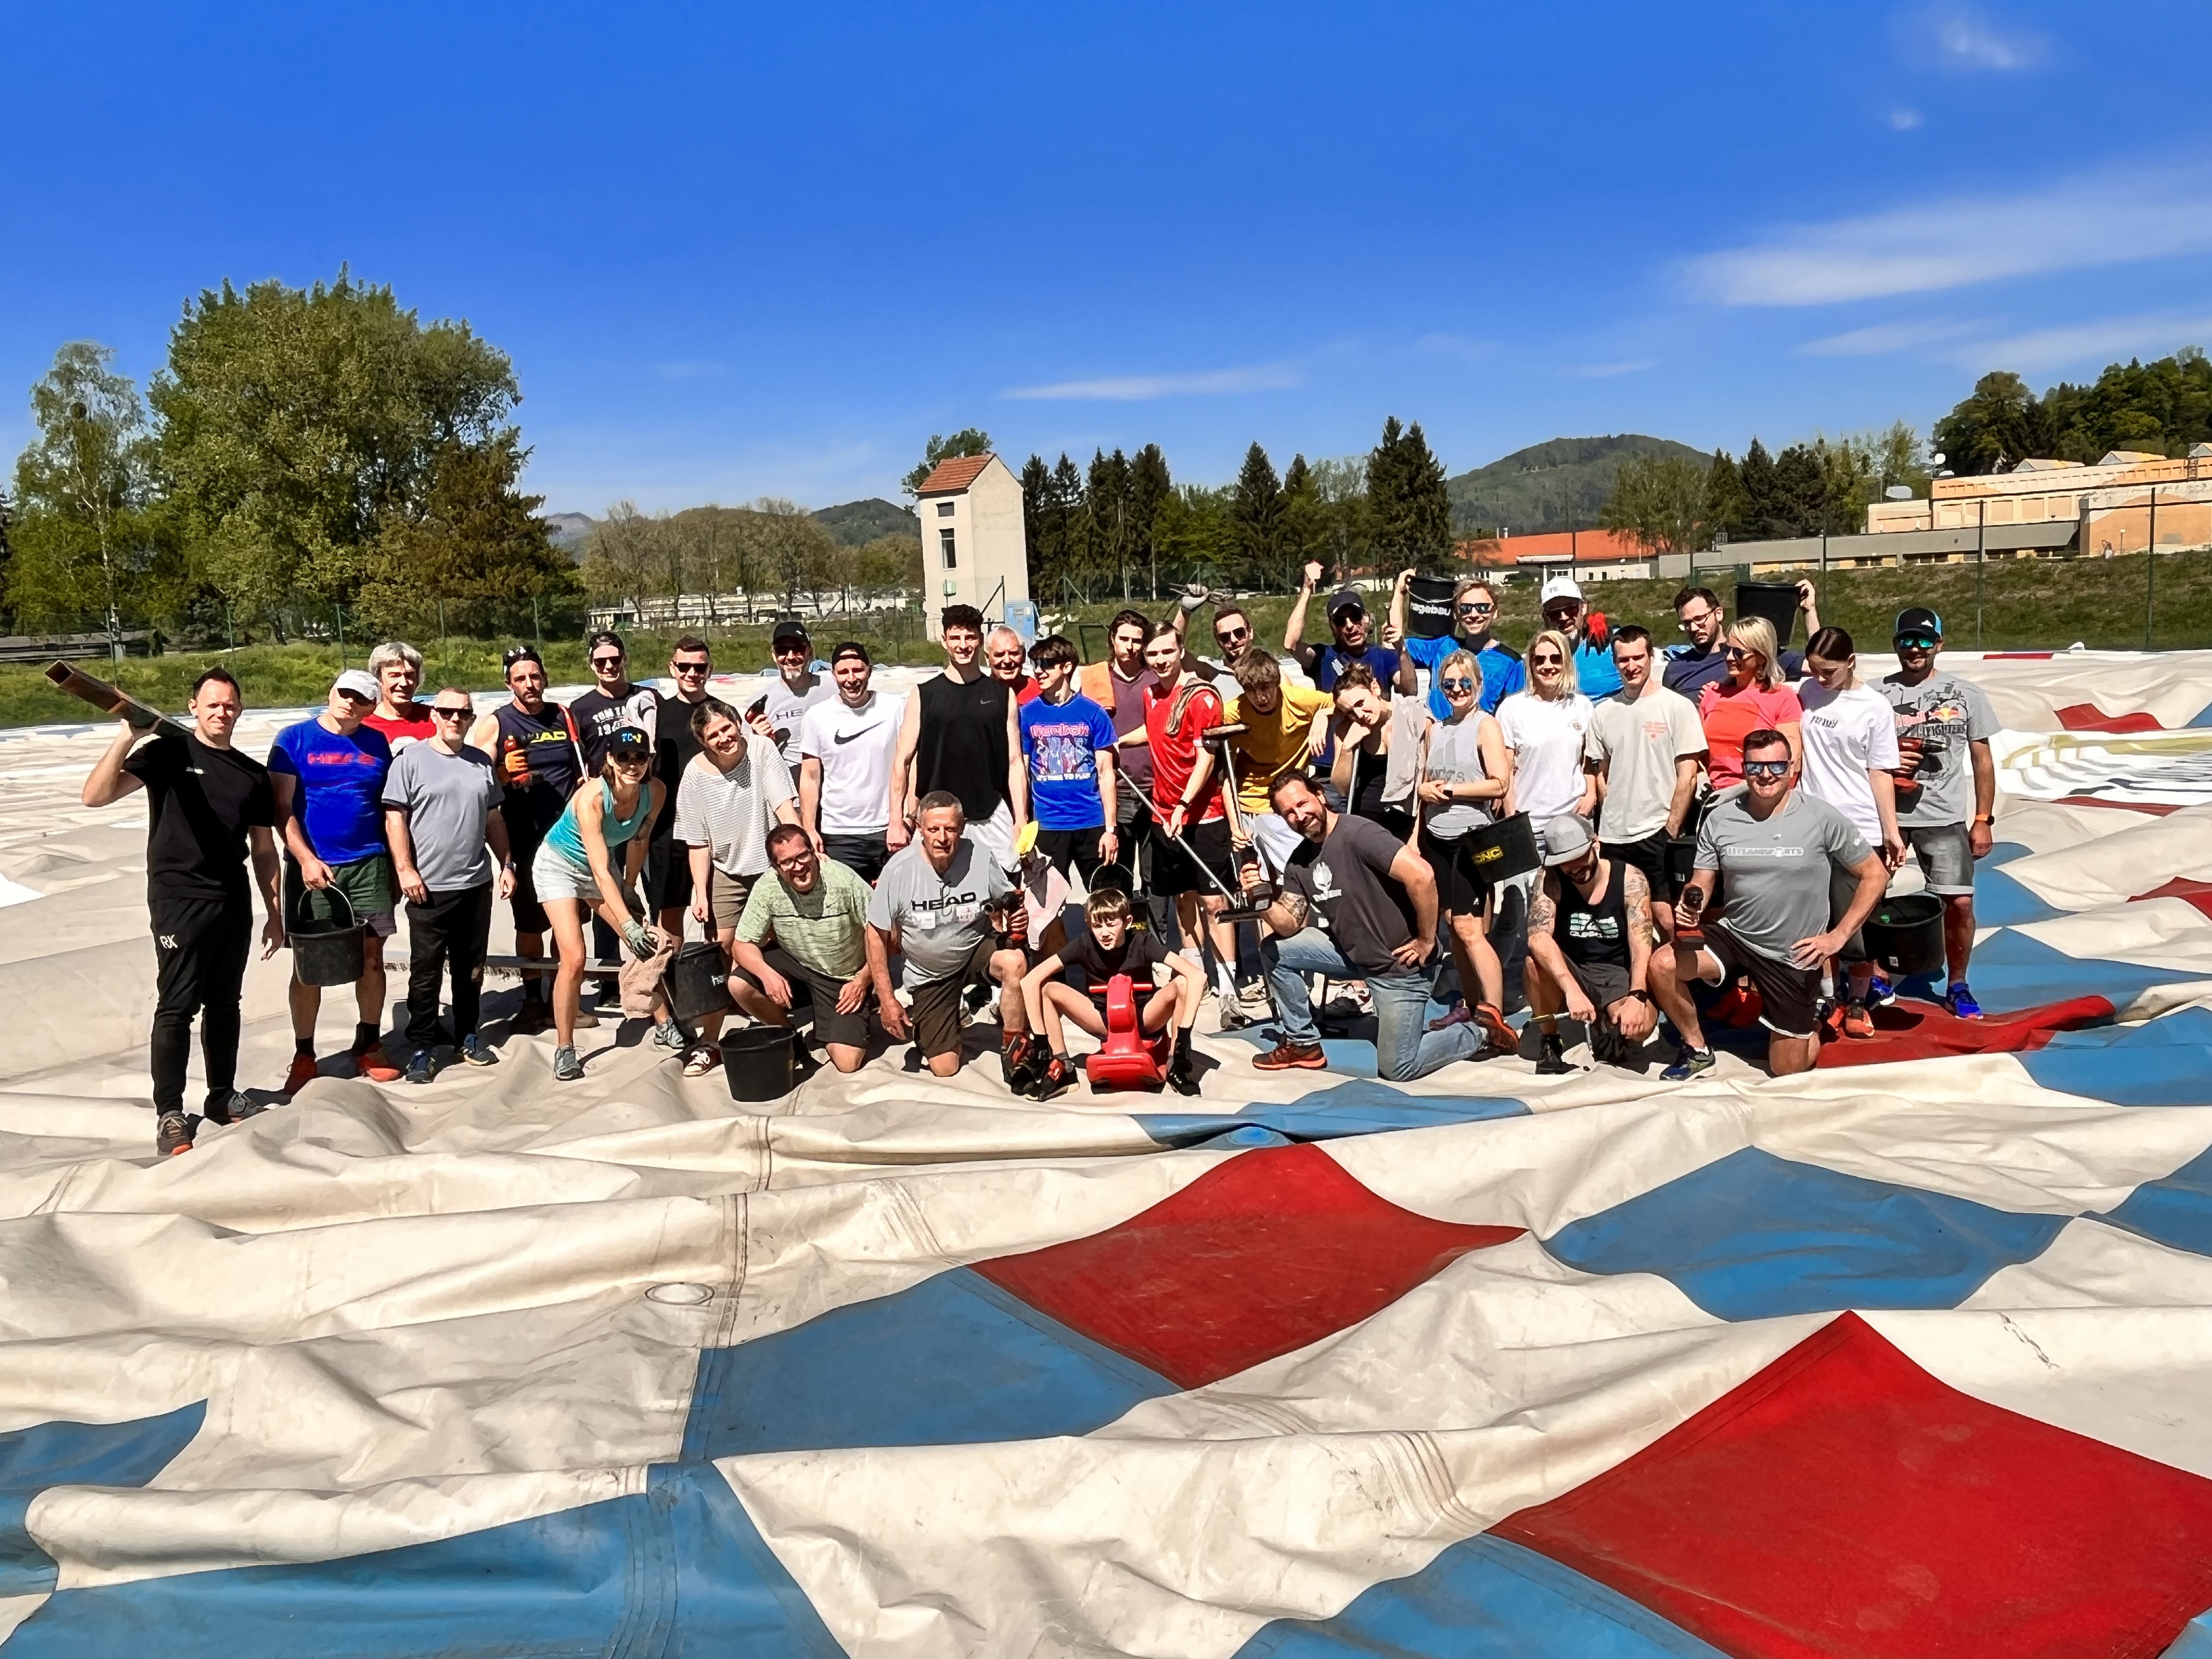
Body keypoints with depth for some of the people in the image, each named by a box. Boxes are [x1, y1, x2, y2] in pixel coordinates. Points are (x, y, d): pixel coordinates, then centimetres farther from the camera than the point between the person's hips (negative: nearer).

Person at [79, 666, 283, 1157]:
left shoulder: (252, 774, 11)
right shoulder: (168, 752, -2)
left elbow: (263, 850, 14)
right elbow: (96, 795, -14)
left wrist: (276, 913, 12)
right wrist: (127, 738, -25)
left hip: (233, 903, 5)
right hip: (179, 900, -4)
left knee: (224, 1002, 12)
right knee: (177, 1006, -3)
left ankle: (222, 1095, 24)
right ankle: (170, 1113, 5)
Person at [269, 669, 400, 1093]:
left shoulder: (377, 743, 8)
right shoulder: (295, 739, -2)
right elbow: (282, 808, -5)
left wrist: (397, 862, 7)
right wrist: (306, 859, -15)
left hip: (369, 865, 3)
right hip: (313, 866, -2)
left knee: (372, 957, 6)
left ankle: (369, 1047, 21)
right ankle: (304, 1056, 15)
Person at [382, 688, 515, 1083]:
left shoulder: (481, 762, 11)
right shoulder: (410, 760, -4)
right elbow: (394, 818, -7)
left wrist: (507, 864, 12)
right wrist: (405, 869, -13)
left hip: (477, 885, 5)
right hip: (429, 887, -4)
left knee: (471, 969, 13)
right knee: (425, 972, 2)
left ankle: (467, 1035, 26)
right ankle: (422, 1047, 11)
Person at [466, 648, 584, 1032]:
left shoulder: (563, 716, 9)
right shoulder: (494, 724, -1)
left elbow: (582, 771, 16)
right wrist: (504, 773, -24)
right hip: (525, 840, -3)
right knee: (530, 923, 4)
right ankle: (533, 1001, 16)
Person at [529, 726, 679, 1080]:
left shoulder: (655, 792, -20)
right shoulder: (592, 798, -36)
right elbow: (600, 872, -38)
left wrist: (630, 887, 6)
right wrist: (628, 925, -42)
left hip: (601, 867, 6)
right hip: (558, 865, -6)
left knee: (648, 944, 4)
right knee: (574, 957, -17)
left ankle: (664, 1025, 21)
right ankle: (564, 1050, -4)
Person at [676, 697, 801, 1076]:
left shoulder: (762, 749, -14)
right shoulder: (695, 775, -10)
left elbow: (785, 806, -21)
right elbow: (698, 842, -4)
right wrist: (700, 893, -8)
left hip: (769, 864, -1)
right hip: (725, 873, 1)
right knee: (719, 953, -2)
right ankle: (709, 1041, 5)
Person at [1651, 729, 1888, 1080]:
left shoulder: (1821, 818, -12)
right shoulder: (1720, 818, -5)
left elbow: (1875, 875, -5)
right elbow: (1702, 881, 2)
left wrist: (1838, 936, -10)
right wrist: (1690, 904, -23)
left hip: (1795, 956, -2)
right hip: (1733, 934, 2)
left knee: (1786, 1071, 5)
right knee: (1662, 967, -26)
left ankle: (1813, 1025, 42)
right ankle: (1698, 1052, 0)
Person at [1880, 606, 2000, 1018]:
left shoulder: (1965, 694, 4)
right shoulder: (1878, 694, 2)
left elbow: (1982, 759, 7)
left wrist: (1983, 820, 3)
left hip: (1945, 818, 0)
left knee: (1960, 903, -3)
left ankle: (1957, 986, 15)